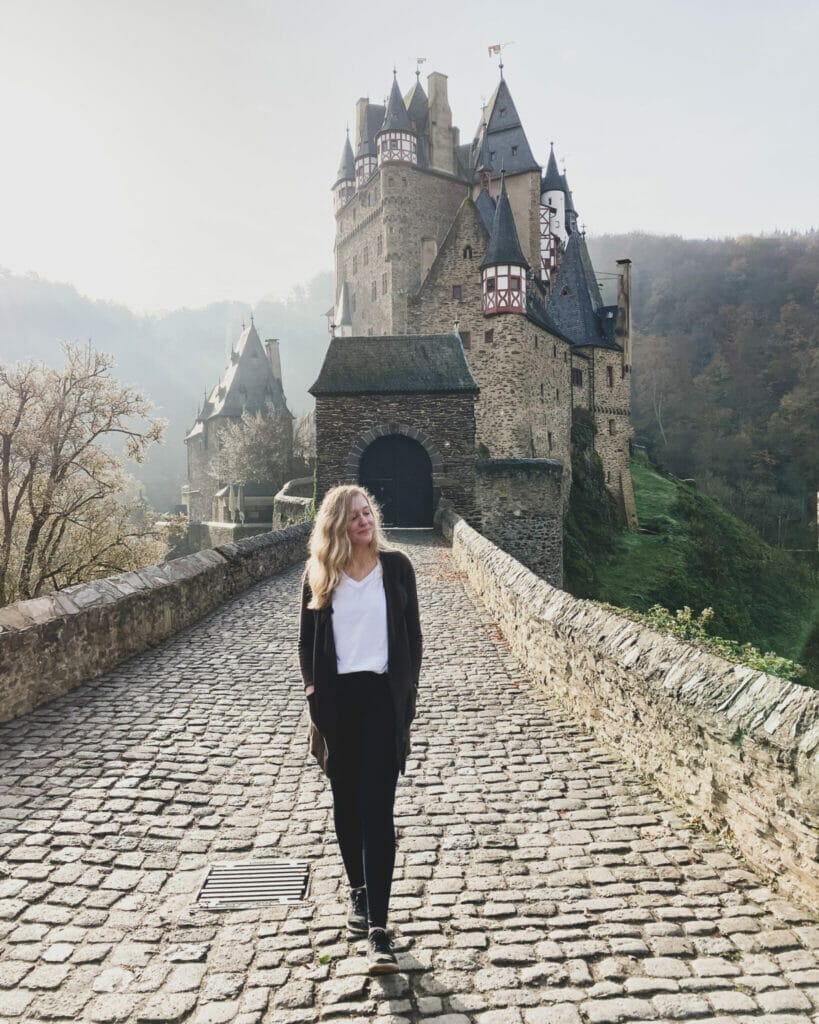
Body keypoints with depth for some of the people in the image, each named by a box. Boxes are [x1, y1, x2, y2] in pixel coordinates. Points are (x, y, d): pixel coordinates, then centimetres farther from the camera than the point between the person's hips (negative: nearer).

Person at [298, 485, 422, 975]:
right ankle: (359, 892, 34)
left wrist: (408, 690, -3)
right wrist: (313, 688, -4)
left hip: (383, 694, -2)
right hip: (337, 696, 2)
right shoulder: (320, 574, 2)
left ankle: (378, 926, -1)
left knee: (377, 808, -5)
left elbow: (412, 633, 3)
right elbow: (308, 638, 7)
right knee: (347, 802, 14)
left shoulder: (396, 566, 0)